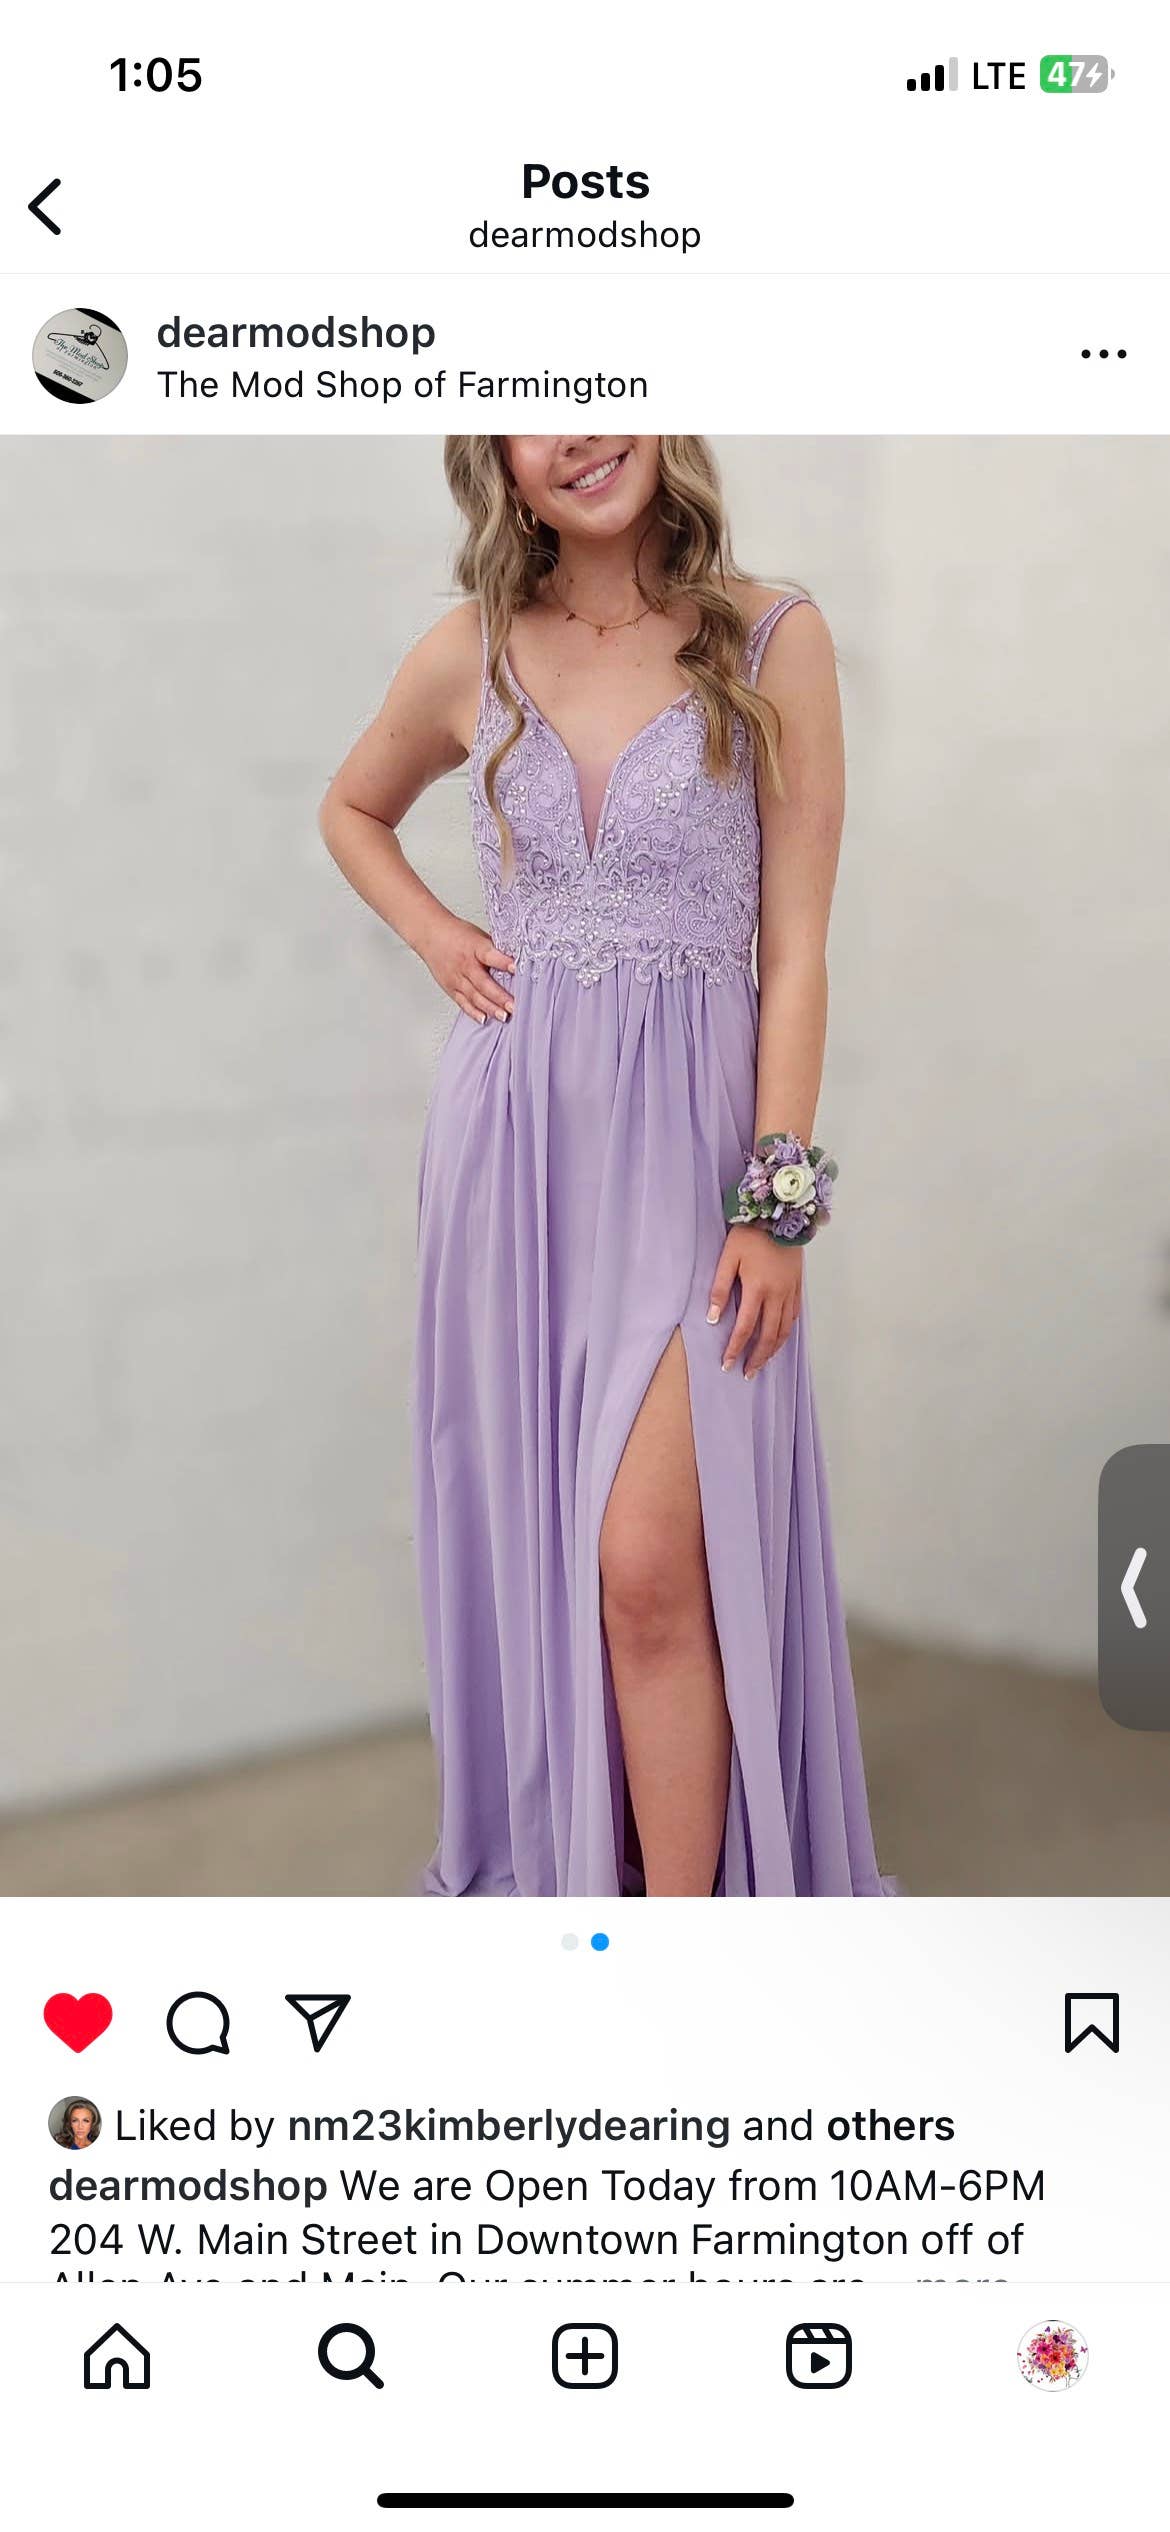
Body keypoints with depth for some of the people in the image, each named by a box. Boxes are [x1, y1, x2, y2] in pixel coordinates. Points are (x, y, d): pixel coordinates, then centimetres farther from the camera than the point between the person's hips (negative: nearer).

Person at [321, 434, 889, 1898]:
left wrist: (776, 1200, -9)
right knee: (530, 1543, 9)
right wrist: (434, 936, 7)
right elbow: (351, 809, 26)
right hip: (511, 1131, 3)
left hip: (685, 1134, -3)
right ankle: (559, 1863, 25)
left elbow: (794, 949, -4)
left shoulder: (773, 644, -2)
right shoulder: (472, 660, 6)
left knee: (651, 1568, -12)